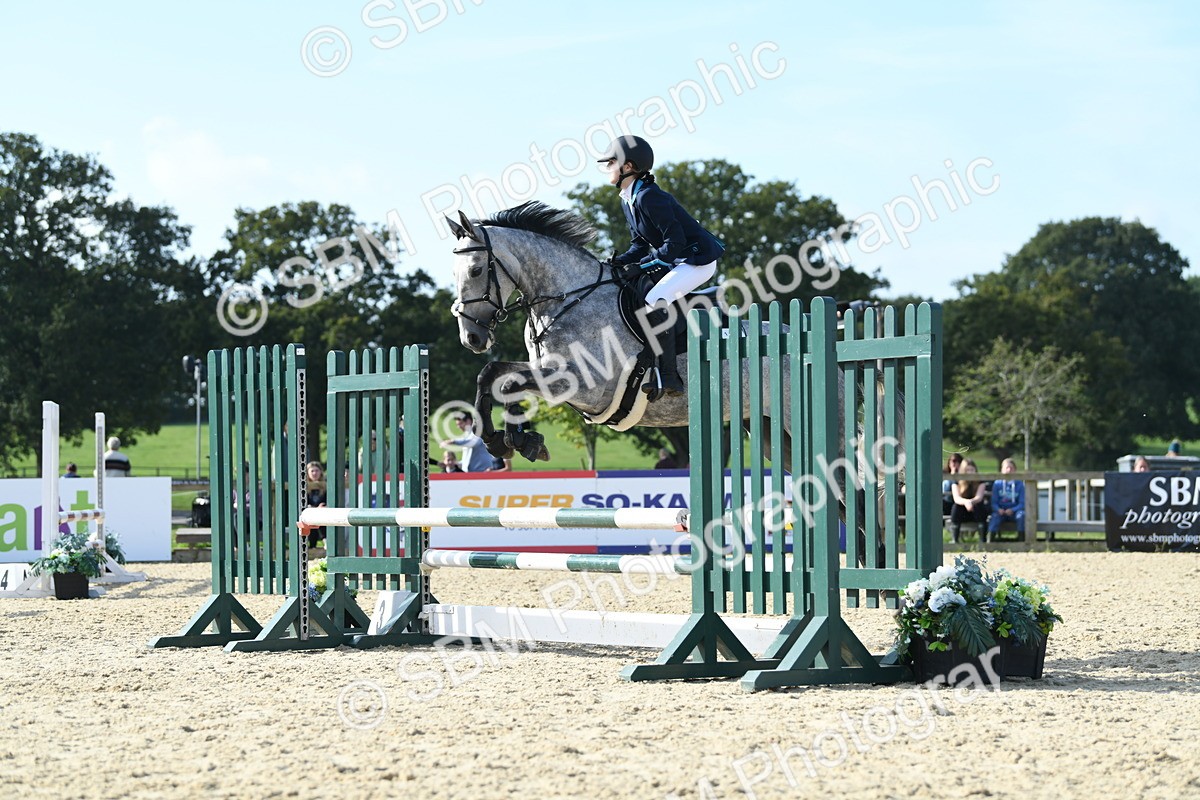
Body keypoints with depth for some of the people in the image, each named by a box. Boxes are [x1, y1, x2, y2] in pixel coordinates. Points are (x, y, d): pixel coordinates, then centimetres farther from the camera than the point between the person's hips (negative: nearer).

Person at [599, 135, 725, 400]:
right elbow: (641, 244, 15)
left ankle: (669, 377, -25)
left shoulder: (647, 197, -21)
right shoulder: (628, 200, 10)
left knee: (655, 301, -26)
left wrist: (647, 264, -21)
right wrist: (621, 261, -2)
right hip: (677, 261, 11)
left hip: (699, 259, -11)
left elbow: (675, 240, -24)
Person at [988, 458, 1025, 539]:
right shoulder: (997, 483, 3)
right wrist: (998, 509, -21)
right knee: (995, 516, -32)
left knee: (1021, 515, -32)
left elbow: (1022, 503, -1)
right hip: (1001, 510, 0)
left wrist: (1012, 510, -19)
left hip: (1014, 511, 0)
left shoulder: (1019, 484, 2)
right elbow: (994, 502, 1)